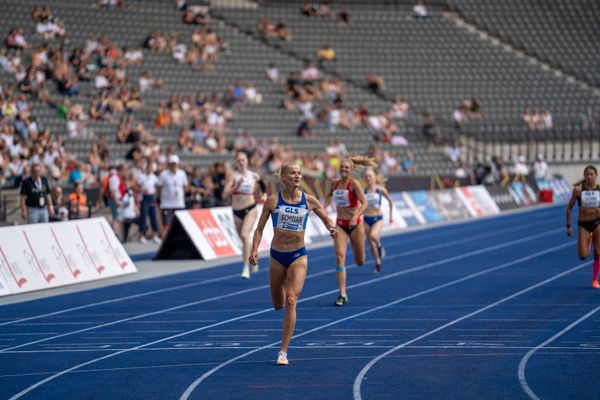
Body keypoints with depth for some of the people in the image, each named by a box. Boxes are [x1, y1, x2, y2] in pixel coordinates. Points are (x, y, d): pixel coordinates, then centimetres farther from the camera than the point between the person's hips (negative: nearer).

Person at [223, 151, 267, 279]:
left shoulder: (254, 176, 1)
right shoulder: (232, 176, -5)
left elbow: (262, 184, 25)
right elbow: (225, 194, -16)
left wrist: (264, 194, 16)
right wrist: (236, 186, -26)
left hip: (250, 209, -2)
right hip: (237, 211, 2)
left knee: (244, 235, -23)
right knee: (244, 239, 14)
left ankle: (246, 268, -23)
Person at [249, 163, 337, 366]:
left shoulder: (309, 201, -3)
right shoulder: (273, 201, -5)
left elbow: (326, 219, 11)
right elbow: (260, 228, -1)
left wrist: (331, 229, -11)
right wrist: (254, 250, -16)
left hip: (298, 256, -1)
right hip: (277, 257, 1)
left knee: (291, 301, -17)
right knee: (278, 305, 13)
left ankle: (283, 351, -14)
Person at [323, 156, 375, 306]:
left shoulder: (354, 184, -11)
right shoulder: (336, 184, 3)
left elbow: (364, 203, -18)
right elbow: (329, 196, 25)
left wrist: (355, 216, -33)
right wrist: (324, 208, 8)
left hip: (355, 224, -3)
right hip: (340, 225, 3)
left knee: (360, 262, 10)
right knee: (340, 257, -15)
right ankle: (342, 294, -15)